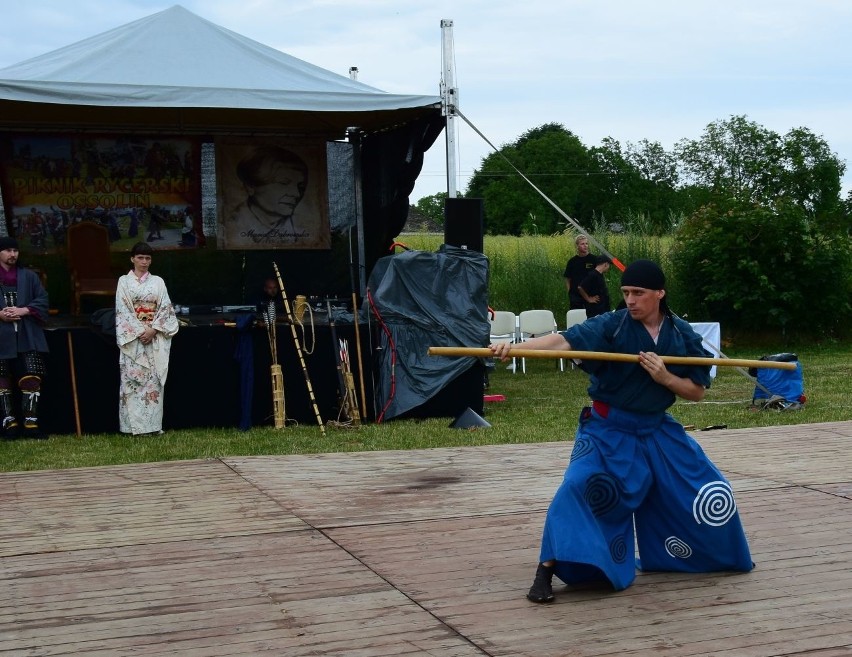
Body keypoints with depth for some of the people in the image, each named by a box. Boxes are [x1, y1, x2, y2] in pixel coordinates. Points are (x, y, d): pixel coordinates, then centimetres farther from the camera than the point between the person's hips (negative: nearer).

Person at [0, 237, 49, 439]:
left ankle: (30, 422, -6)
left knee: (31, 378, -8)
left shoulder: (29, 276, 10)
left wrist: (23, 310, -11)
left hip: (27, 337, 0)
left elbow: (42, 300, 5)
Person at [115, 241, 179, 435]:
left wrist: (153, 330, -11)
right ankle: (133, 425, -2)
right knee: (132, 378, -4)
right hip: (132, 338, -2)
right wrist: (140, 331, -13)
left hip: (155, 339, 2)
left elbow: (166, 309, 3)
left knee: (154, 380, 0)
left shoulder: (157, 281, 9)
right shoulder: (124, 281, 4)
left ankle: (153, 424, 3)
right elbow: (122, 311, -4)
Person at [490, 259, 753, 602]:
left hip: (658, 430, 4)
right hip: (609, 428, -4)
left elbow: (697, 391, 0)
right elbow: (564, 340, -31)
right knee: (579, 486, -27)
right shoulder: (611, 325, -15)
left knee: (709, 490, 10)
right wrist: (514, 347, -47)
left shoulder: (683, 335, -4)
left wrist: (665, 377, -20)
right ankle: (547, 569, -19)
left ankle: (715, 556, 40)